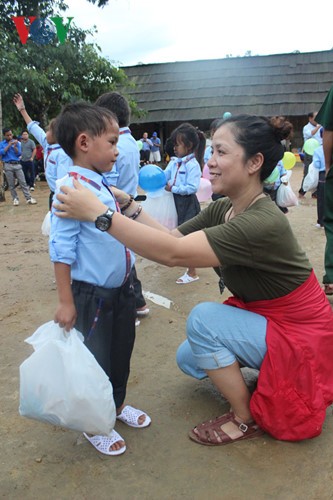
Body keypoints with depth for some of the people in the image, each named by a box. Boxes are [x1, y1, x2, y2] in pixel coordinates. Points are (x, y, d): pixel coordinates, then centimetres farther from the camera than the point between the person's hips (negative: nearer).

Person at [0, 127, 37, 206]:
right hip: (8, 166, 0)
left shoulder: (17, 142, 5)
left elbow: (19, 154, 0)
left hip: (17, 164, 0)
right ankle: (15, 199, 13)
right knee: (11, 185, 4)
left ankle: (29, 199, -1)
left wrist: (14, 146, -15)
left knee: (23, 182, -2)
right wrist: (9, 144, -12)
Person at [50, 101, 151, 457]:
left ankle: (117, 404, 46)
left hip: (121, 288, 9)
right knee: (96, 361, 10)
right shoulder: (72, 188, -22)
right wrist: (65, 302, -20)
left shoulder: (102, 186, 5)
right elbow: (61, 249, -22)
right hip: (92, 294, -8)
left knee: (121, 352, 23)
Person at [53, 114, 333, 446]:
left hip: (301, 337, -8)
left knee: (203, 317, -24)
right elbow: (172, 238, -8)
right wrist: (129, 207, -16)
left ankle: (247, 419, -5)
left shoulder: (263, 223, -33)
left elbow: (172, 253, -40)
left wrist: (98, 213, -39)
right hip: (266, 318, 9)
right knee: (188, 360, 9)